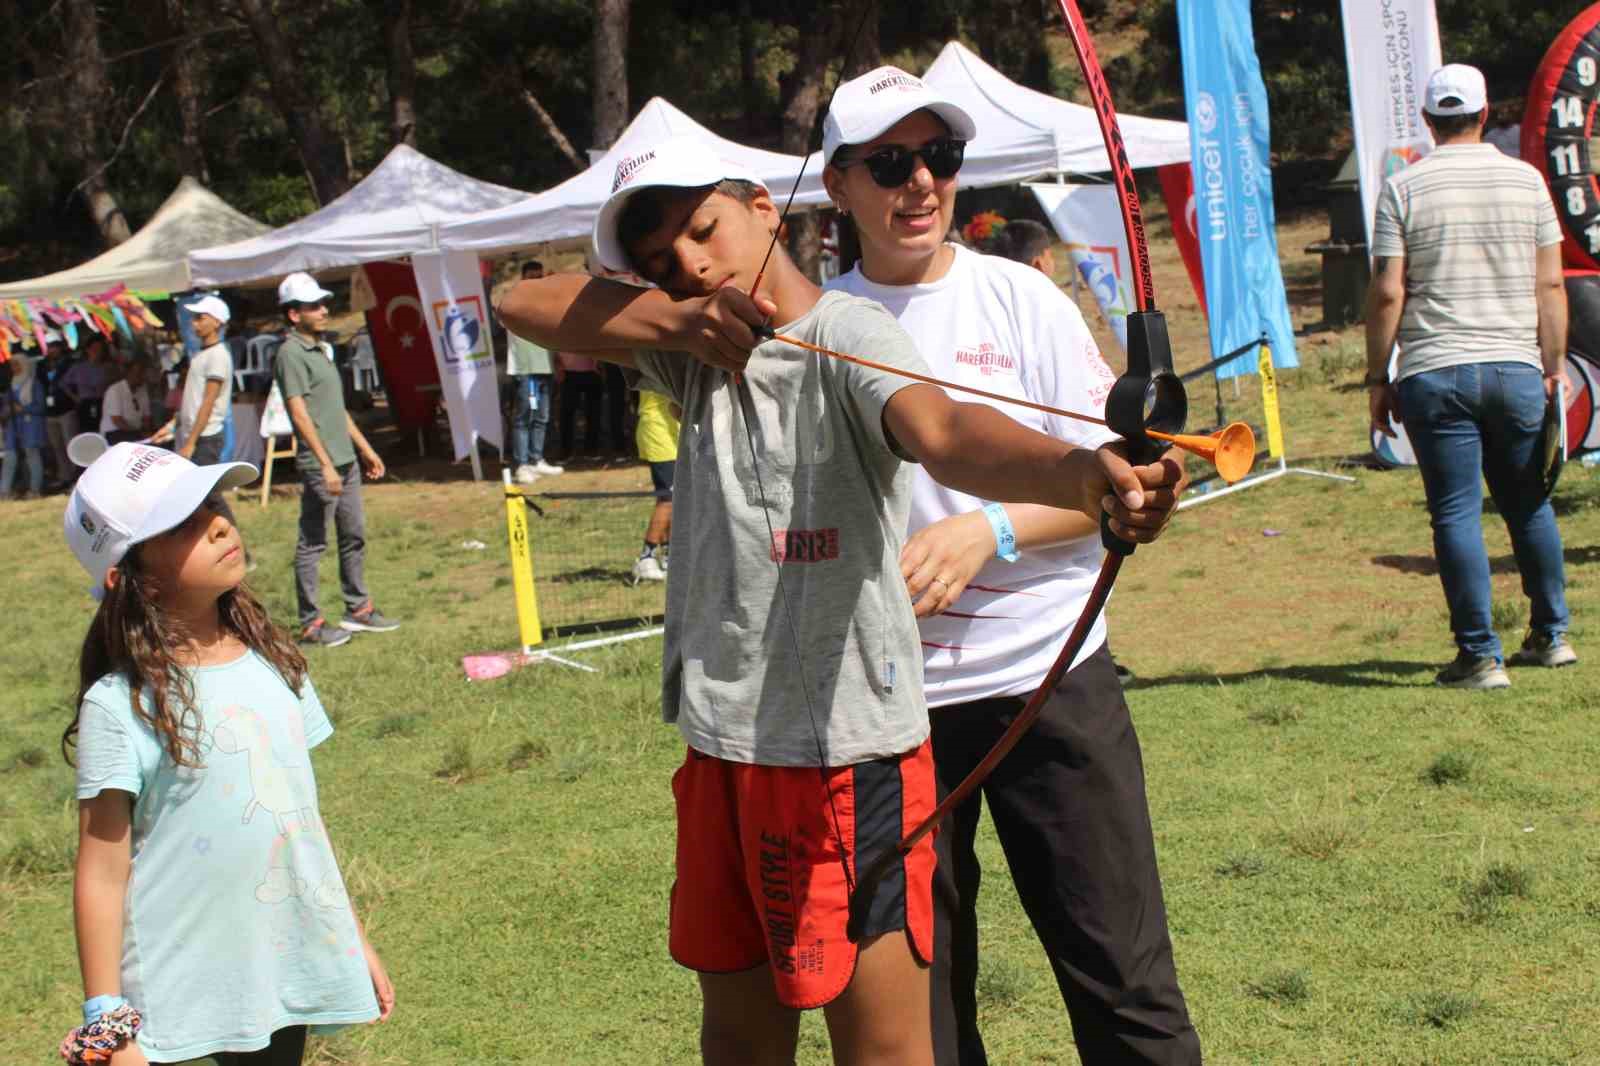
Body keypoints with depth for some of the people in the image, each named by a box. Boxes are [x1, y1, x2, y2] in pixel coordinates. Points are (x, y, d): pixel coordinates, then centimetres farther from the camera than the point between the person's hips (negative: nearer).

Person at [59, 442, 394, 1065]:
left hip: (289, 984, 5)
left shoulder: (273, 663, 4)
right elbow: (102, 876, -12)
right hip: (177, 1012, -5)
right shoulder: (121, 704, -13)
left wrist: (354, 939, 16)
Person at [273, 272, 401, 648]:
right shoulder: (291, 353, -12)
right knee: (312, 543, -3)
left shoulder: (319, 349, 16)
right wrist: (325, 464, -23)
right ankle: (310, 623, 2)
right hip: (319, 465, -9)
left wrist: (364, 448, 22)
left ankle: (357, 609, 25)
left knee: (354, 536, 15)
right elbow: (300, 413, -19)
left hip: (345, 459, 9)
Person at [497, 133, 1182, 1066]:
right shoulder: (694, 354, 10)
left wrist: (1079, 471, -56)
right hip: (722, 744, 7)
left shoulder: (847, 334, -13)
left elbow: (942, 432, -33)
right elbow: (527, 306, 3)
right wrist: (679, 319, -13)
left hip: (845, 747, -7)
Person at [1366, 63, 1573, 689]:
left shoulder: (1404, 189, -2)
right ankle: (1551, 636, 26)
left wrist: (1377, 379, 2)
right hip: (1516, 370, 3)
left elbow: (1387, 293, -6)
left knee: (1456, 513, 0)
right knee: (1529, 504, 16)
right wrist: (1554, 368, 11)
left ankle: (1480, 656, -1)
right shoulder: (1526, 181, 5)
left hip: (1434, 374, -3)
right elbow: (1550, 286, 4)